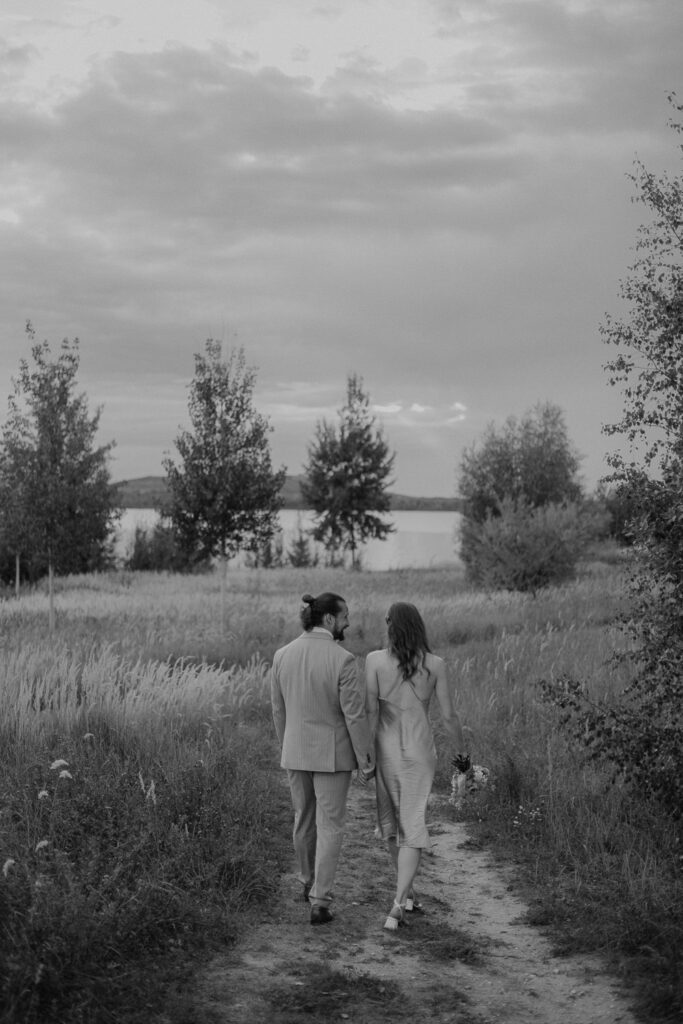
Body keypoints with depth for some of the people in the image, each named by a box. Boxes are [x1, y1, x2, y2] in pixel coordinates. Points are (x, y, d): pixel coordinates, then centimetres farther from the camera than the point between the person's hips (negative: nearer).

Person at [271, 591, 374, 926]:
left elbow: (278, 709, 4)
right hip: (333, 754, -5)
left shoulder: (282, 655, -5)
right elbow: (354, 714, -17)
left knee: (304, 819, 22)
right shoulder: (342, 660, -20)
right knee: (330, 826, 4)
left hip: (296, 752, 5)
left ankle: (309, 883, 41)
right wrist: (365, 756, -6)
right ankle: (319, 902, 0)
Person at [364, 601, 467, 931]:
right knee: (412, 828, 1)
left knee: (391, 819, 22)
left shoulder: (374, 659, -11)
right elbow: (448, 715, -4)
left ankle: (407, 892, 32)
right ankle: (397, 906, -14)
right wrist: (462, 753, 10)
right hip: (419, 750, 0)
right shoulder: (435, 664, -7)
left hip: (386, 748, 1)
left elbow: (370, 711, -13)